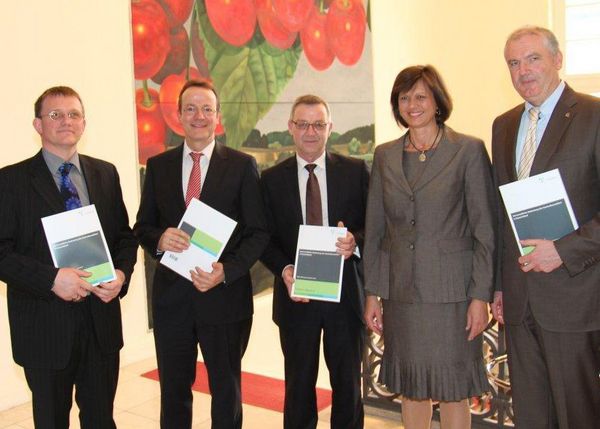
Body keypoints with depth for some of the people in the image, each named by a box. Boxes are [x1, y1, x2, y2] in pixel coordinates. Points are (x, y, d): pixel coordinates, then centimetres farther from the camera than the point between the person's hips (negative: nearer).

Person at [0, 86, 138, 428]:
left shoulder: (105, 174, 8)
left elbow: (125, 236, 10)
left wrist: (122, 274, -9)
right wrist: (52, 278, -23)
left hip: (102, 320, 3)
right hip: (45, 325, -3)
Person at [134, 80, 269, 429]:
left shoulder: (242, 165, -3)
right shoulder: (158, 166, 6)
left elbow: (258, 232, -5)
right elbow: (142, 226, 8)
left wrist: (227, 270, -20)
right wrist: (160, 239, -16)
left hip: (225, 295, -2)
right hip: (171, 296, 2)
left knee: (226, 390, 14)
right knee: (173, 391, 15)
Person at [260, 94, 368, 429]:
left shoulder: (355, 171, 1)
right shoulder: (272, 179, 4)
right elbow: (266, 238, 4)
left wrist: (356, 240, -19)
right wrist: (284, 270, -14)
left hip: (346, 292, 0)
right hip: (296, 294, 1)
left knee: (348, 383, 12)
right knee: (299, 384, 12)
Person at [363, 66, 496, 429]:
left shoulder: (469, 150, -3)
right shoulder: (385, 156, 9)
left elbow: (486, 231, -5)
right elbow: (375, 230, 10)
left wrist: (481, 296, -10)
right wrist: (373, 293, 7)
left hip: (451, 290, -3)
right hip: (402, 292, 4)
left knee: (453, 389, 4)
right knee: (410, 385, 12)